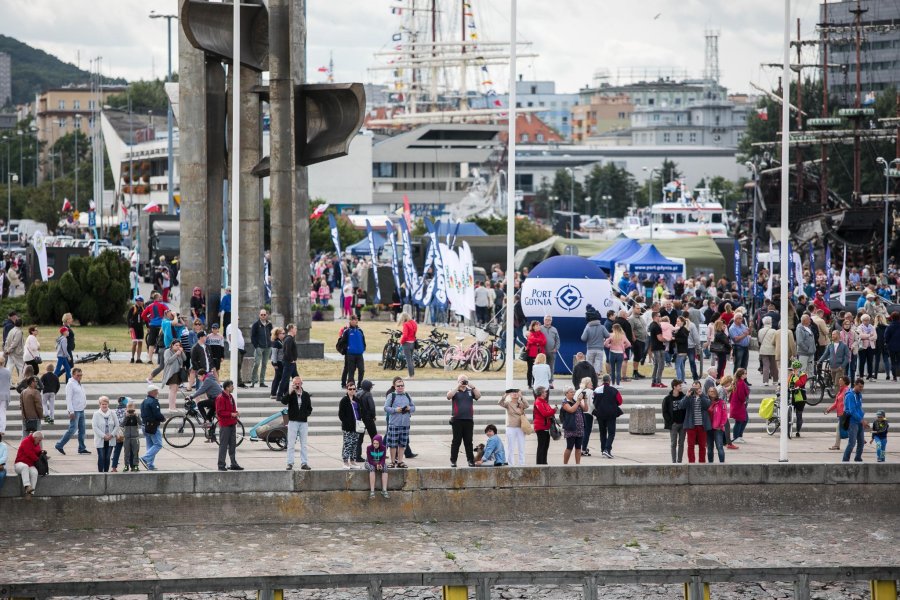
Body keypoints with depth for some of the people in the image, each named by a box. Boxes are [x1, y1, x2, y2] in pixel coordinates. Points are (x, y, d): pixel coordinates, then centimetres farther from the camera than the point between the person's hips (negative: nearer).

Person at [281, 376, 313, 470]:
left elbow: (309, 408, 12)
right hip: (293, 421, -2)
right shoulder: (290, 394, 0)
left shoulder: (306, 395, 8)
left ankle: (304, 463, 9)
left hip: (303, 422, 2)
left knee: (304, 444, 5)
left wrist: (306, 414, -8)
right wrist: (290, 392, -26)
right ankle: (290, 463, 2)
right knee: (291, 444, -1)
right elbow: (284, 401, -19)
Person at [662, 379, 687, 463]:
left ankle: (680, 461, 10)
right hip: (673, 424, -3)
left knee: (681, 443, 5)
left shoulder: (683, 397, 4)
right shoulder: (667, 399, -4)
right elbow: (665, 412, -3)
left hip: (682, 424, 3)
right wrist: (671, 422, -10)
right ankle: (674, 462, 2)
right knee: (674, 444, 0)